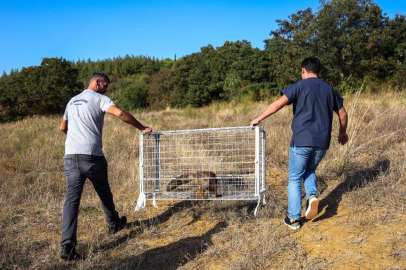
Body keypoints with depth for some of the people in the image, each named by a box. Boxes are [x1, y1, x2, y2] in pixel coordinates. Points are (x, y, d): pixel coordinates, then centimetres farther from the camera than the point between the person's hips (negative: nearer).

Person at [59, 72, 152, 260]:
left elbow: (63, 127, 34)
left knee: (72, 198, -3)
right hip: (91, 154, -5)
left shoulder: (72, 101, 23)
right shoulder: (99, 99, 2)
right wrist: (141, 128, -4)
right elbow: (120, 113, -15)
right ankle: (114, 224, 38)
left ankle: (67, 245, -13)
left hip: (70, 155, 5)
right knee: (103, 191, 17)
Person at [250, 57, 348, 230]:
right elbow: (342, 113, 20)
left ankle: (294, 219, 9)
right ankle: (312, 195, -1)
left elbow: (278, 104, -12)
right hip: (322, 142, 5)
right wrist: (343, 132, 36)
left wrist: (259, 119, -3)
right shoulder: (329, 89, 13)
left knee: (294, 179, 7)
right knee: (310, 171, 27)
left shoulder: (299, 86, -2)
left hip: (302, 140, -5)